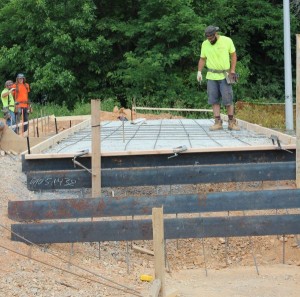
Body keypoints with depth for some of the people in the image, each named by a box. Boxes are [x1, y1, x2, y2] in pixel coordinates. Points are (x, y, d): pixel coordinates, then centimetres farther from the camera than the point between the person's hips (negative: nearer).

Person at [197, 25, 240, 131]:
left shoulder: (227, 41, -6)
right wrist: (199, 72, -1)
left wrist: (232, 71, -4)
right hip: (211, 76, 3)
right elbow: (202, 59, 11)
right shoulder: (205, 44, 2)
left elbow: (233, 55, 2)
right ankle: (218, 122, 3)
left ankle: (231, 123, 5)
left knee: (228, 99, -4)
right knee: (214, 99, 1)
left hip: (225, 76, -3)